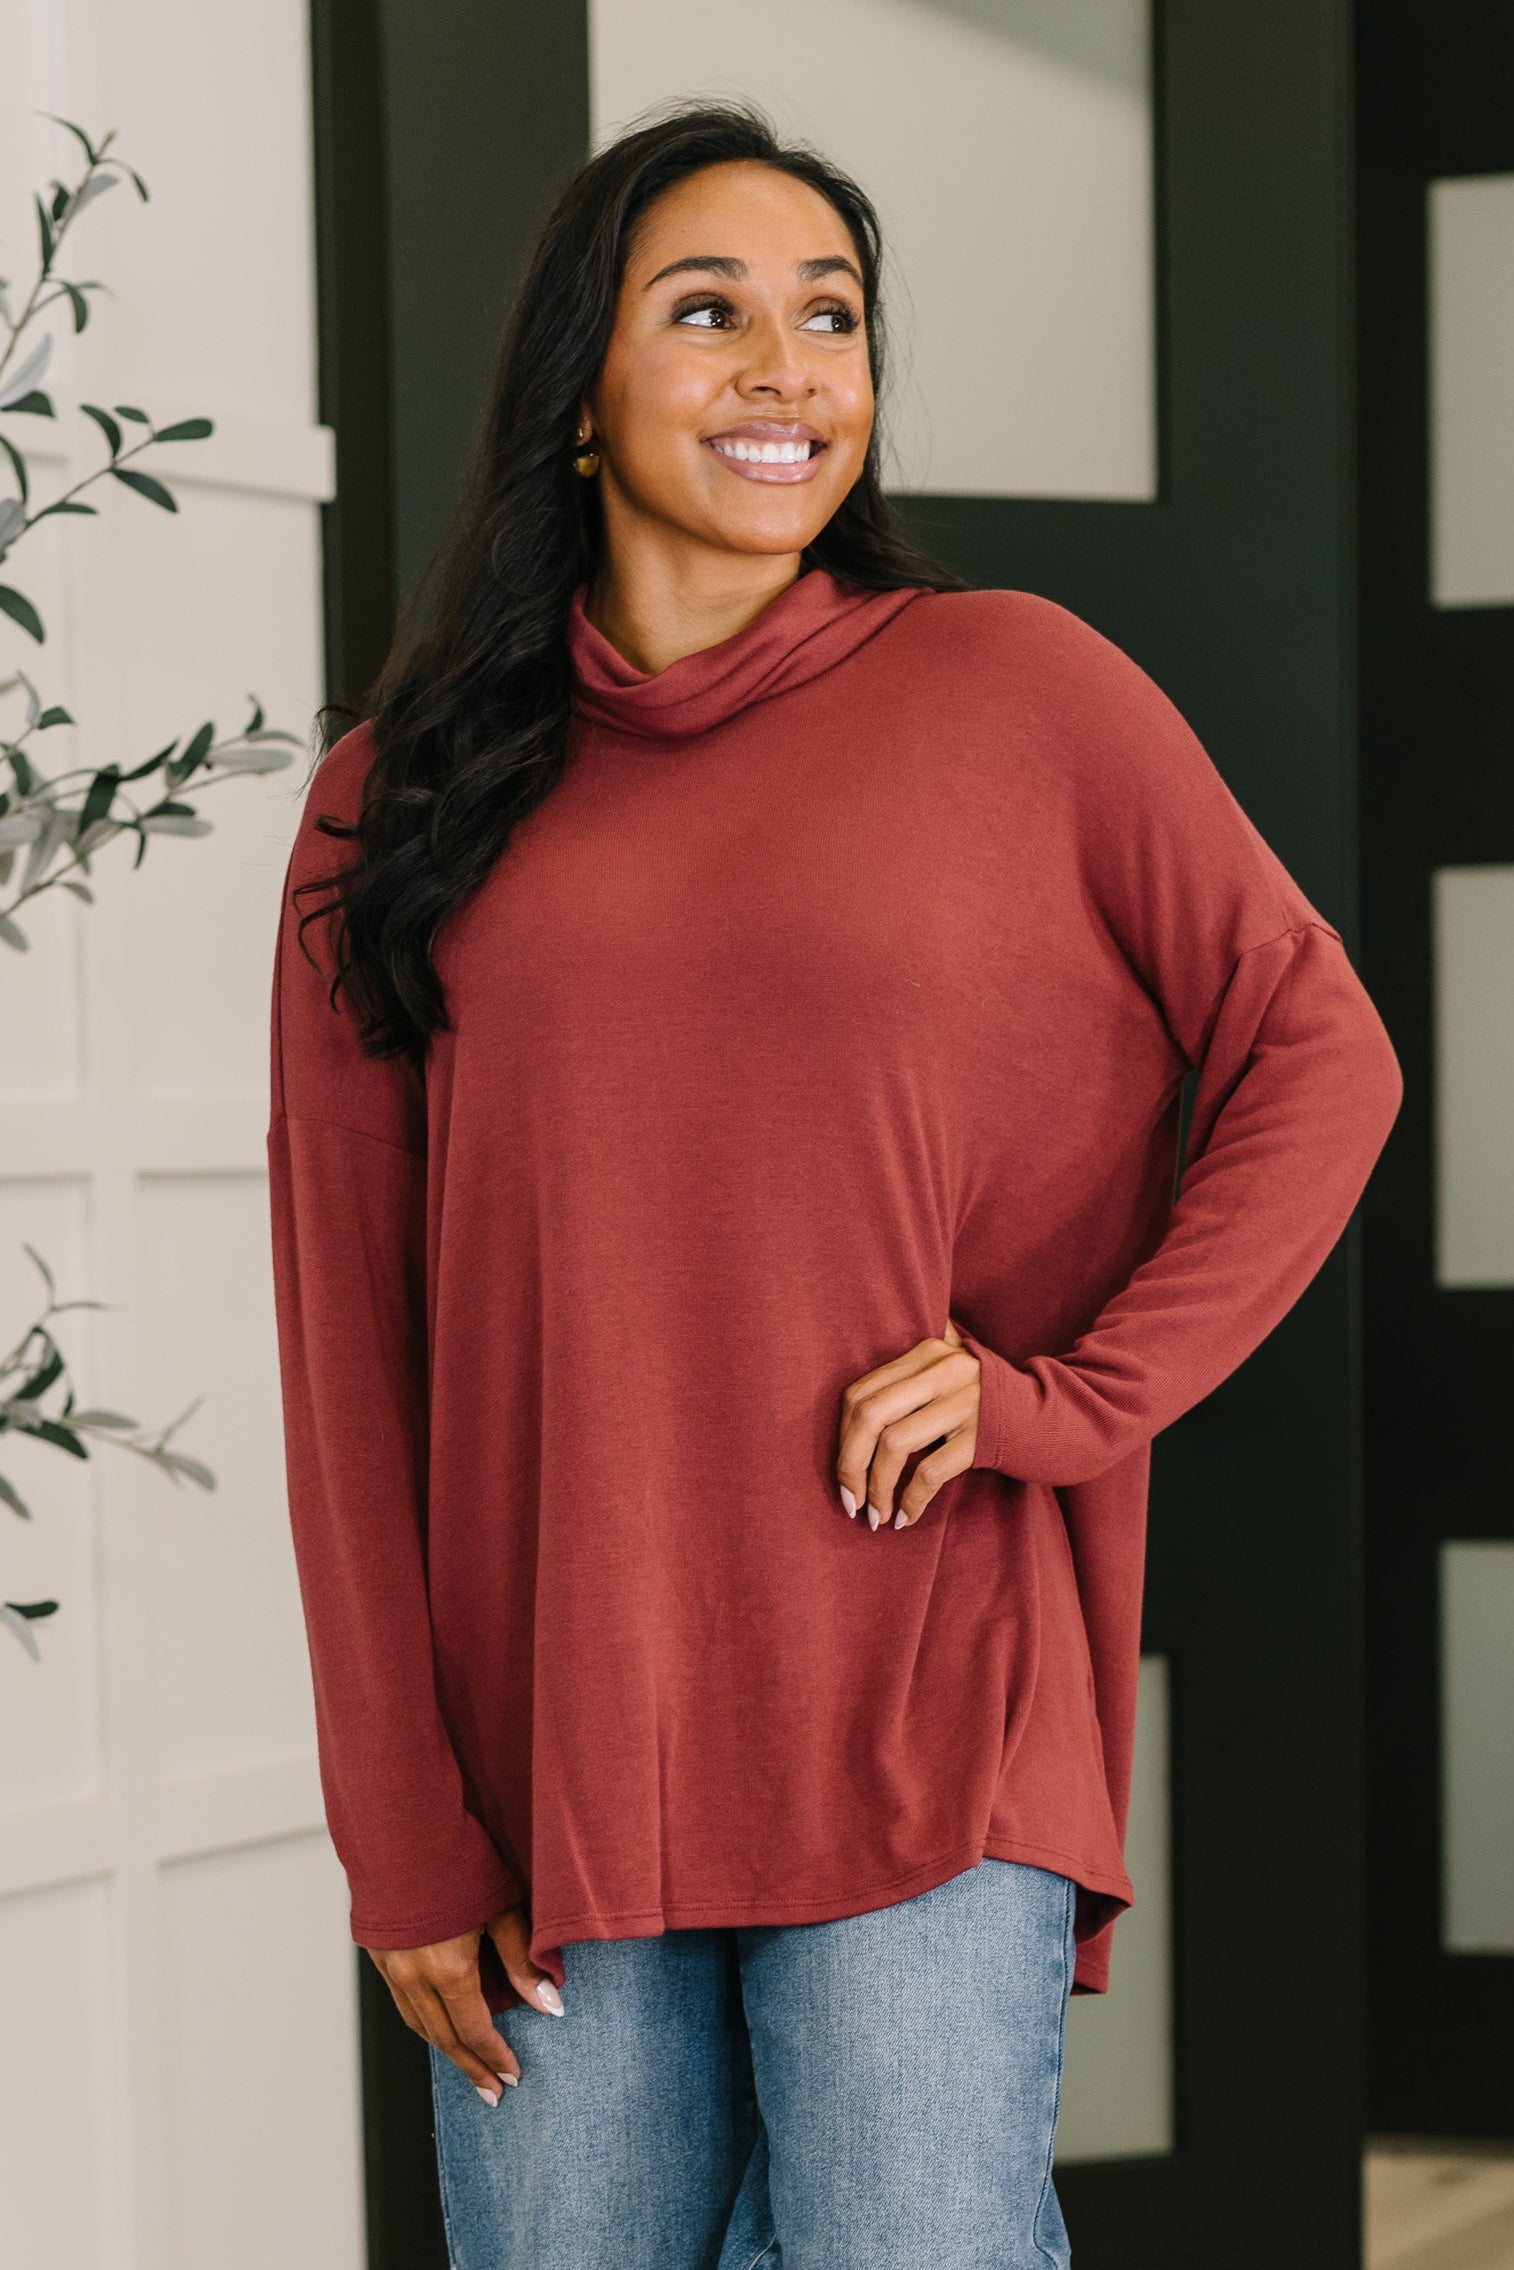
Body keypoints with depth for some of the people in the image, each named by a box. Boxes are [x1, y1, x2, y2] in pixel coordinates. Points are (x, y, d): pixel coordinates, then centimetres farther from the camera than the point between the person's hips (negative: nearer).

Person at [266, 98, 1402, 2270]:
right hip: (547, 1752, 2)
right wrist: (402, 1833, 1)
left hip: (918, 1727, -2)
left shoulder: (1013, 687, 3)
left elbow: (1317, 1057, 5)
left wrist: (1065, 1394, -8)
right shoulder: (401, 806, 8)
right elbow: (345, 1340, 6)